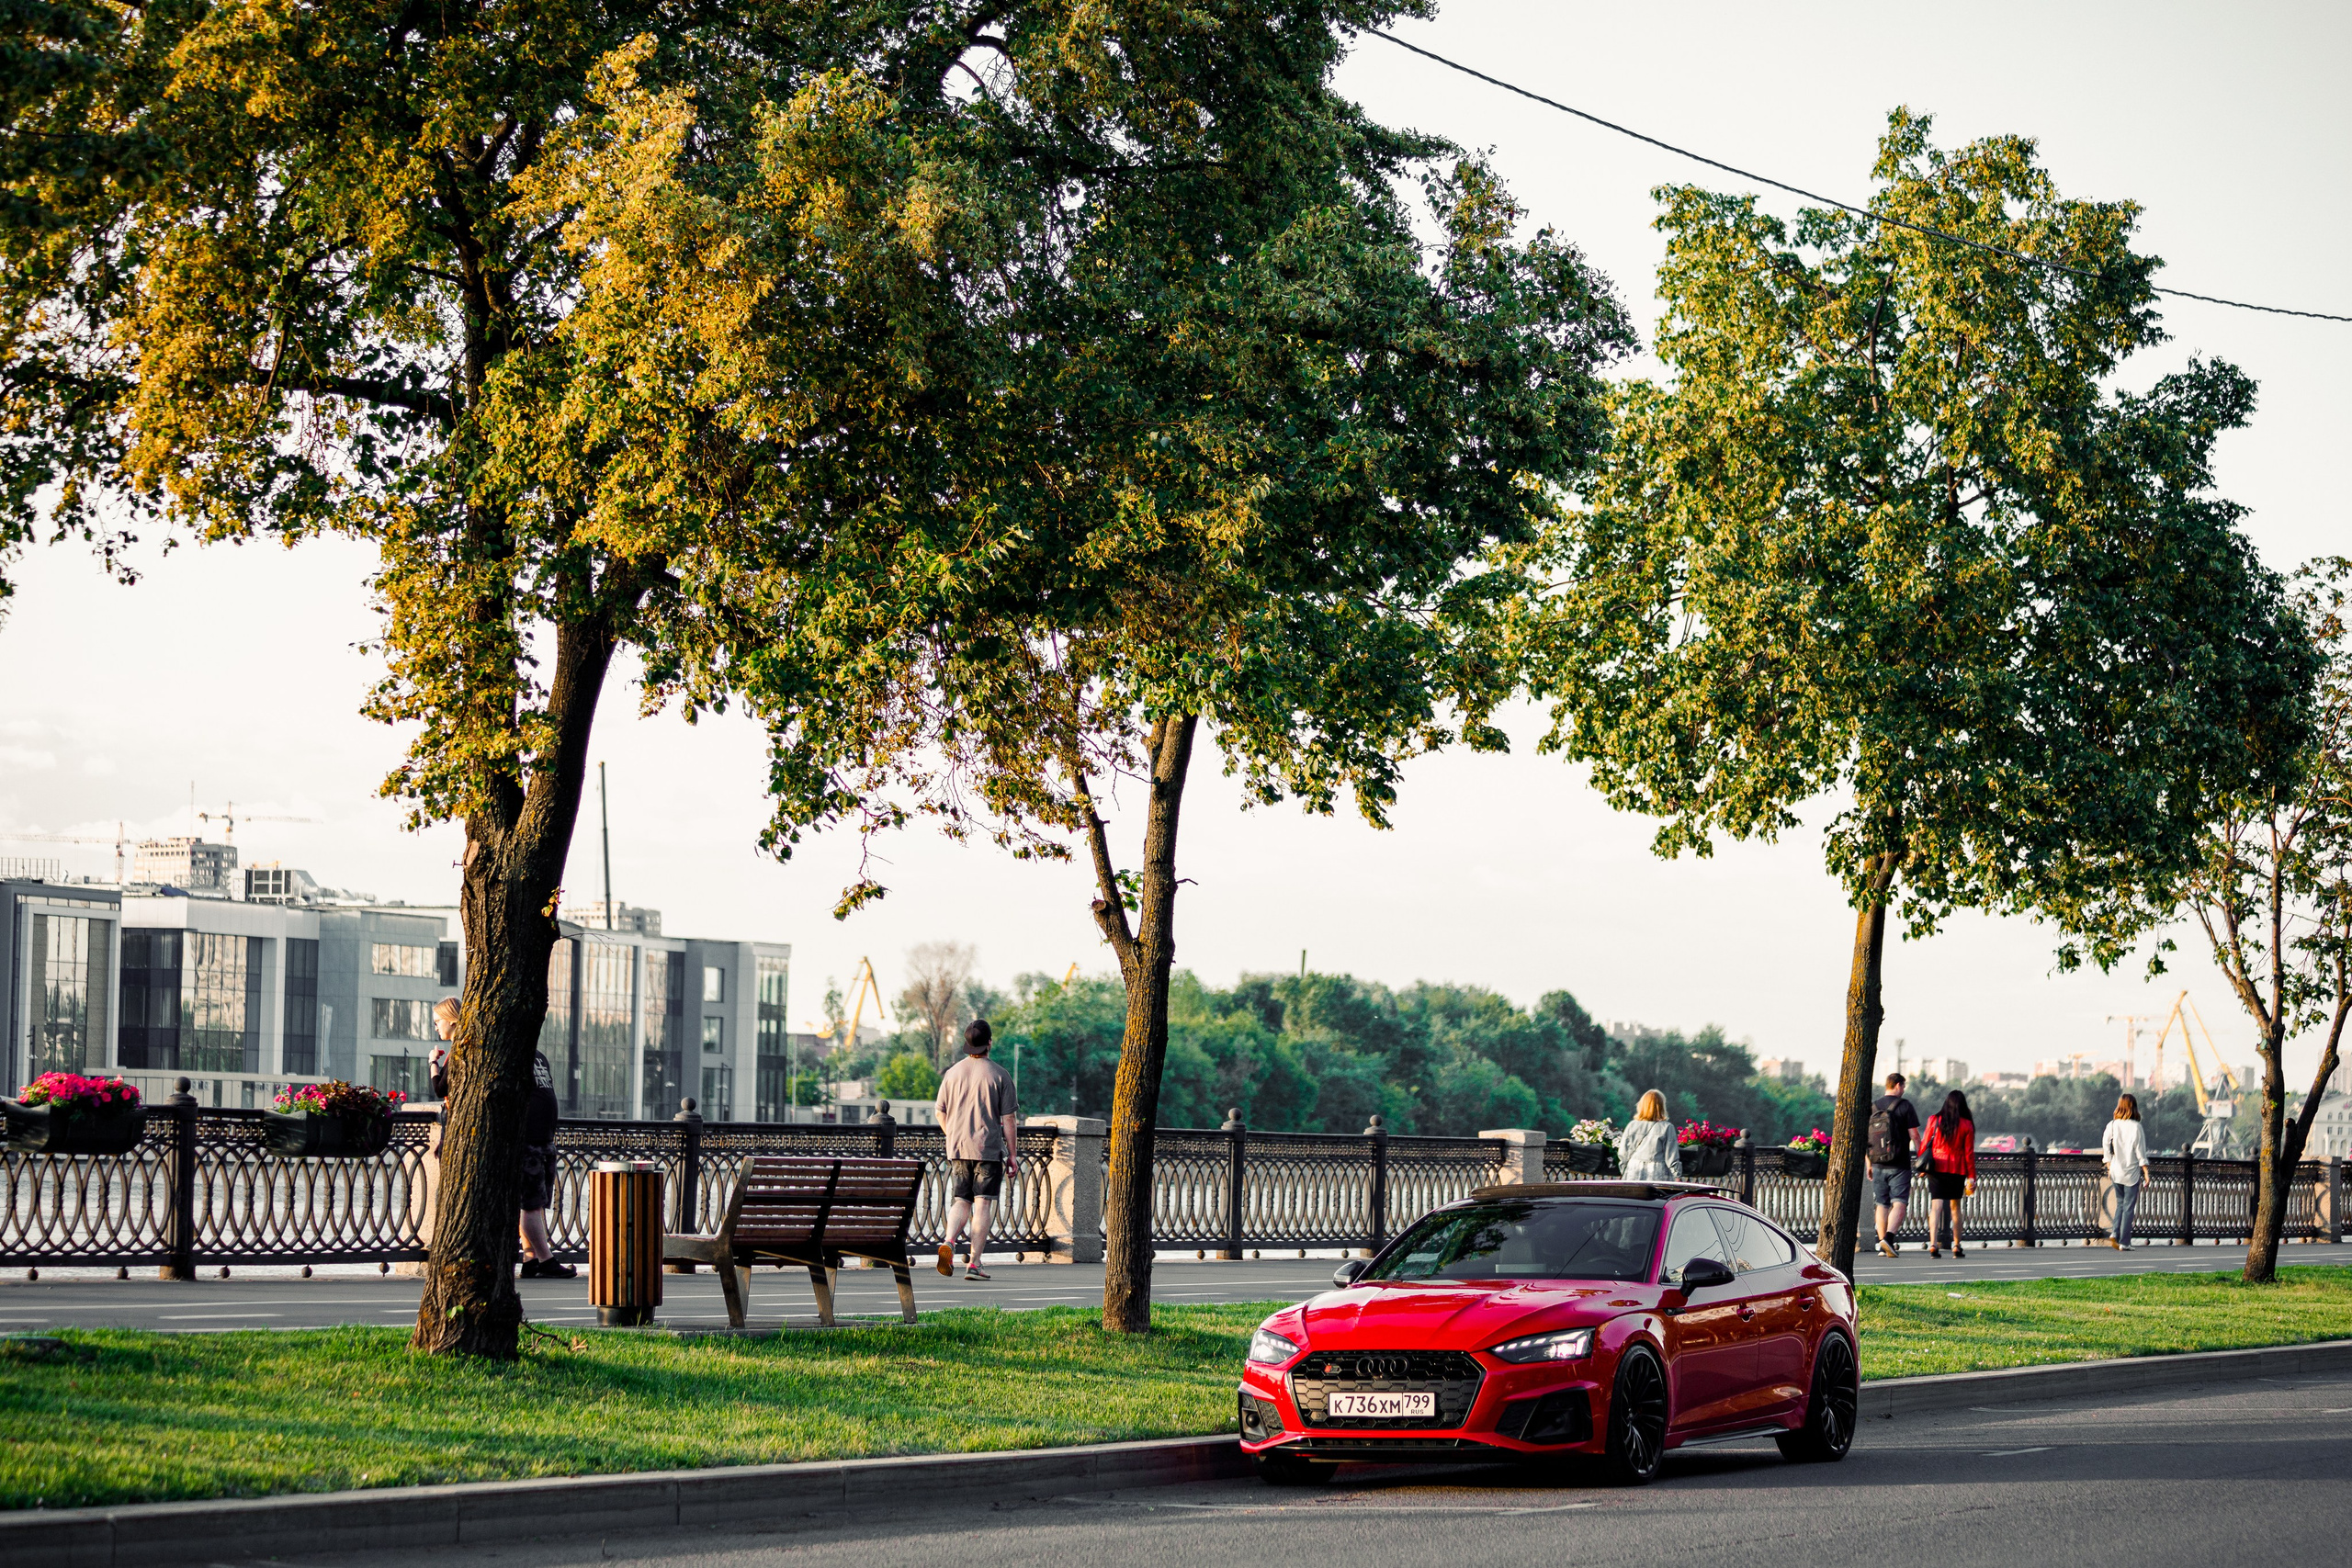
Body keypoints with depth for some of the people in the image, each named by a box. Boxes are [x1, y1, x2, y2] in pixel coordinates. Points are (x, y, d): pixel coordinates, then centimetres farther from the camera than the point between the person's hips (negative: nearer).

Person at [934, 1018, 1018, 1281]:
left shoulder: (953, 1073, 5)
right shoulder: (999, 1075, -6)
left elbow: (941, 1114, 11)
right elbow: (1008, 1120, -5)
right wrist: (1013, 1154, 2)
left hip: (957, 1150, 3)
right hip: (989, 1150, -3)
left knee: (961, 1202, 11)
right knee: (982, 1204, 1)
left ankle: (948, 1242, -15)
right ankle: (975, 1264, -1)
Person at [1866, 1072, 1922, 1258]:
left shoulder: (1872, 1107, 7)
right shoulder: (1905, 1106, -5)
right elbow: (1914, 1135, -7)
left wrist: (1869, 1164, 16)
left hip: (1878, 1166, 4)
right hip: (1899, 1166, -4)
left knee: (1882, 1205, 12)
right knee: (1899, 1204, -6)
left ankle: (1882, 1246, 10)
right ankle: (1888, 1238, -26)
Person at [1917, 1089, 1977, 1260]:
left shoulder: (1934, 1120, 0)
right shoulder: (1967, 1125, -1)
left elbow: (1924, 1144, 3)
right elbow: (1969, 1153, 0)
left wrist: (1922, 1166, 14)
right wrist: (1971, 1176, 5)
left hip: (1936, 1168, 0)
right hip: (1957, 1169, 0)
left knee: (1936, 1205, -4)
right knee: (1955, 1206, 14)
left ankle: (1933, 1244, -20)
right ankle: (1956, 1246, 17)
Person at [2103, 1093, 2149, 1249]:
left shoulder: (2112, 1125, -1)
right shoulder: (2136, 1127, -12)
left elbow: (2106, 1148, 5)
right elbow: (2140, 1151, -9)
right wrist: (2146, 1171, -2)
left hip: (2116, 1171, 4)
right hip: (2131, 1172, -4)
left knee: (2120, 1203, 18)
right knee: (2129, 1207, 3)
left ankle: (2115, 1234, -1)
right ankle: (2124, 1243, 2)